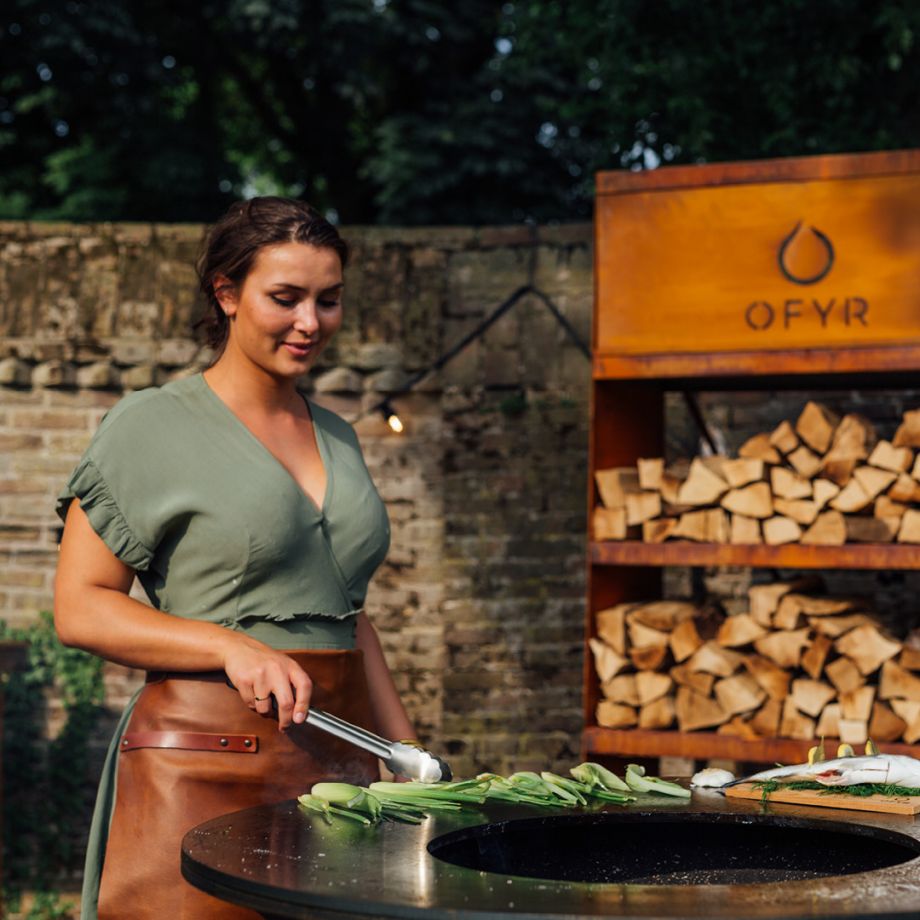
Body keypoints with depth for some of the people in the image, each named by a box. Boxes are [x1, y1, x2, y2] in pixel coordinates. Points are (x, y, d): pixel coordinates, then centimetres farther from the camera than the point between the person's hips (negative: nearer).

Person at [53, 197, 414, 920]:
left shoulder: (336, 437, 16)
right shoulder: (152, 426, -2)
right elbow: (79, 608, -6)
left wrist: (411, 756, 18)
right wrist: (233, 647, -18)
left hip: (338, 765, 5)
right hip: (206, 768, -5)